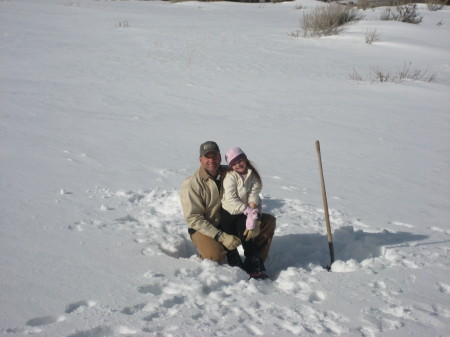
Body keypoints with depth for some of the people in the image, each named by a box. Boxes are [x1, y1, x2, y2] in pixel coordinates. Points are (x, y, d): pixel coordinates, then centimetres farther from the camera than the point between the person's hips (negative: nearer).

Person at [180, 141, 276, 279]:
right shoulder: (191, 184, -18)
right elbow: (193, 218, -20)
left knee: (269, 221, -5)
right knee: (214, 255, -36)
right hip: (204, 229, -5)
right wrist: (221, 237, -27)